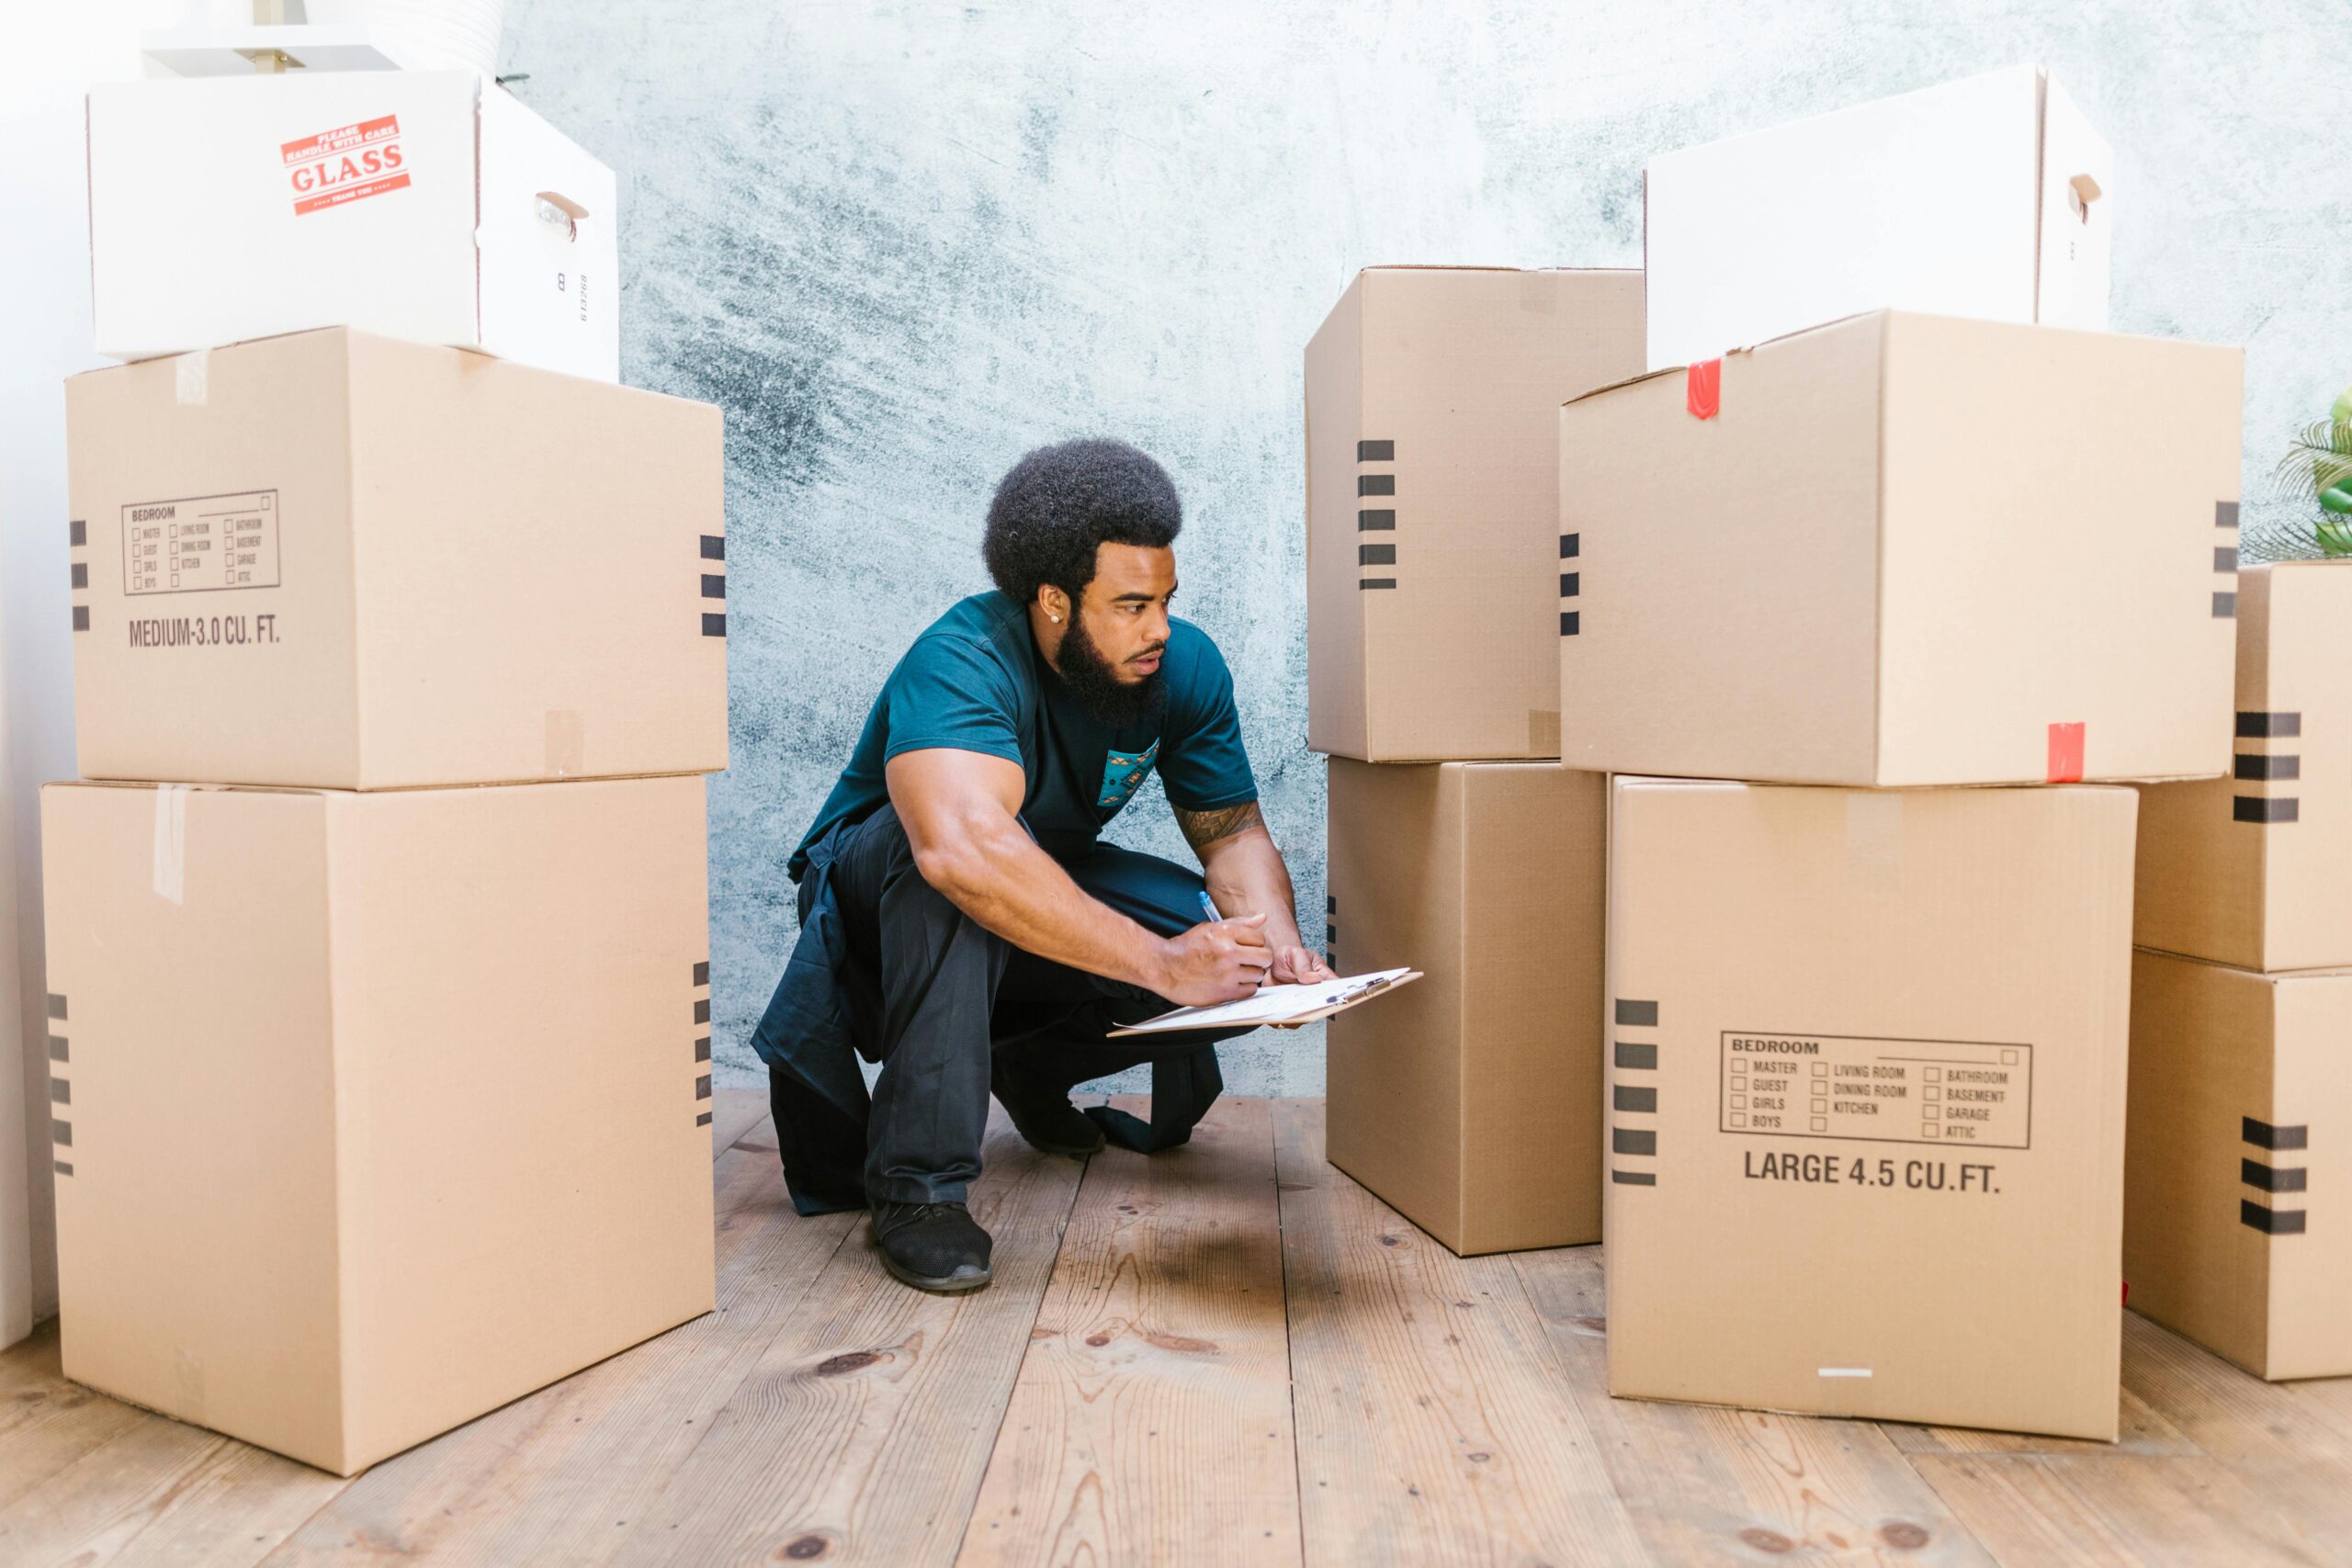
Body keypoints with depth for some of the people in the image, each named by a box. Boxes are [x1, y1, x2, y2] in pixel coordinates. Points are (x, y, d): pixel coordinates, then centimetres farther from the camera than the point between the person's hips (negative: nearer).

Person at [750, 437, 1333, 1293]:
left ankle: (1030, 1065, 10)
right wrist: (1160, 963, -51)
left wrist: (1279, 942, -28)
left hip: (1054, 892, 6)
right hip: (875, 896, -5)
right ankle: (915, 1179, -29)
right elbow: (963, 846, -51)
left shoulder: (1185, 664, -13)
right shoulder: (962, 662, -33)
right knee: (950, 866, -40)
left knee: (1235, 960, -17)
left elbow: (1233, 831, -7)